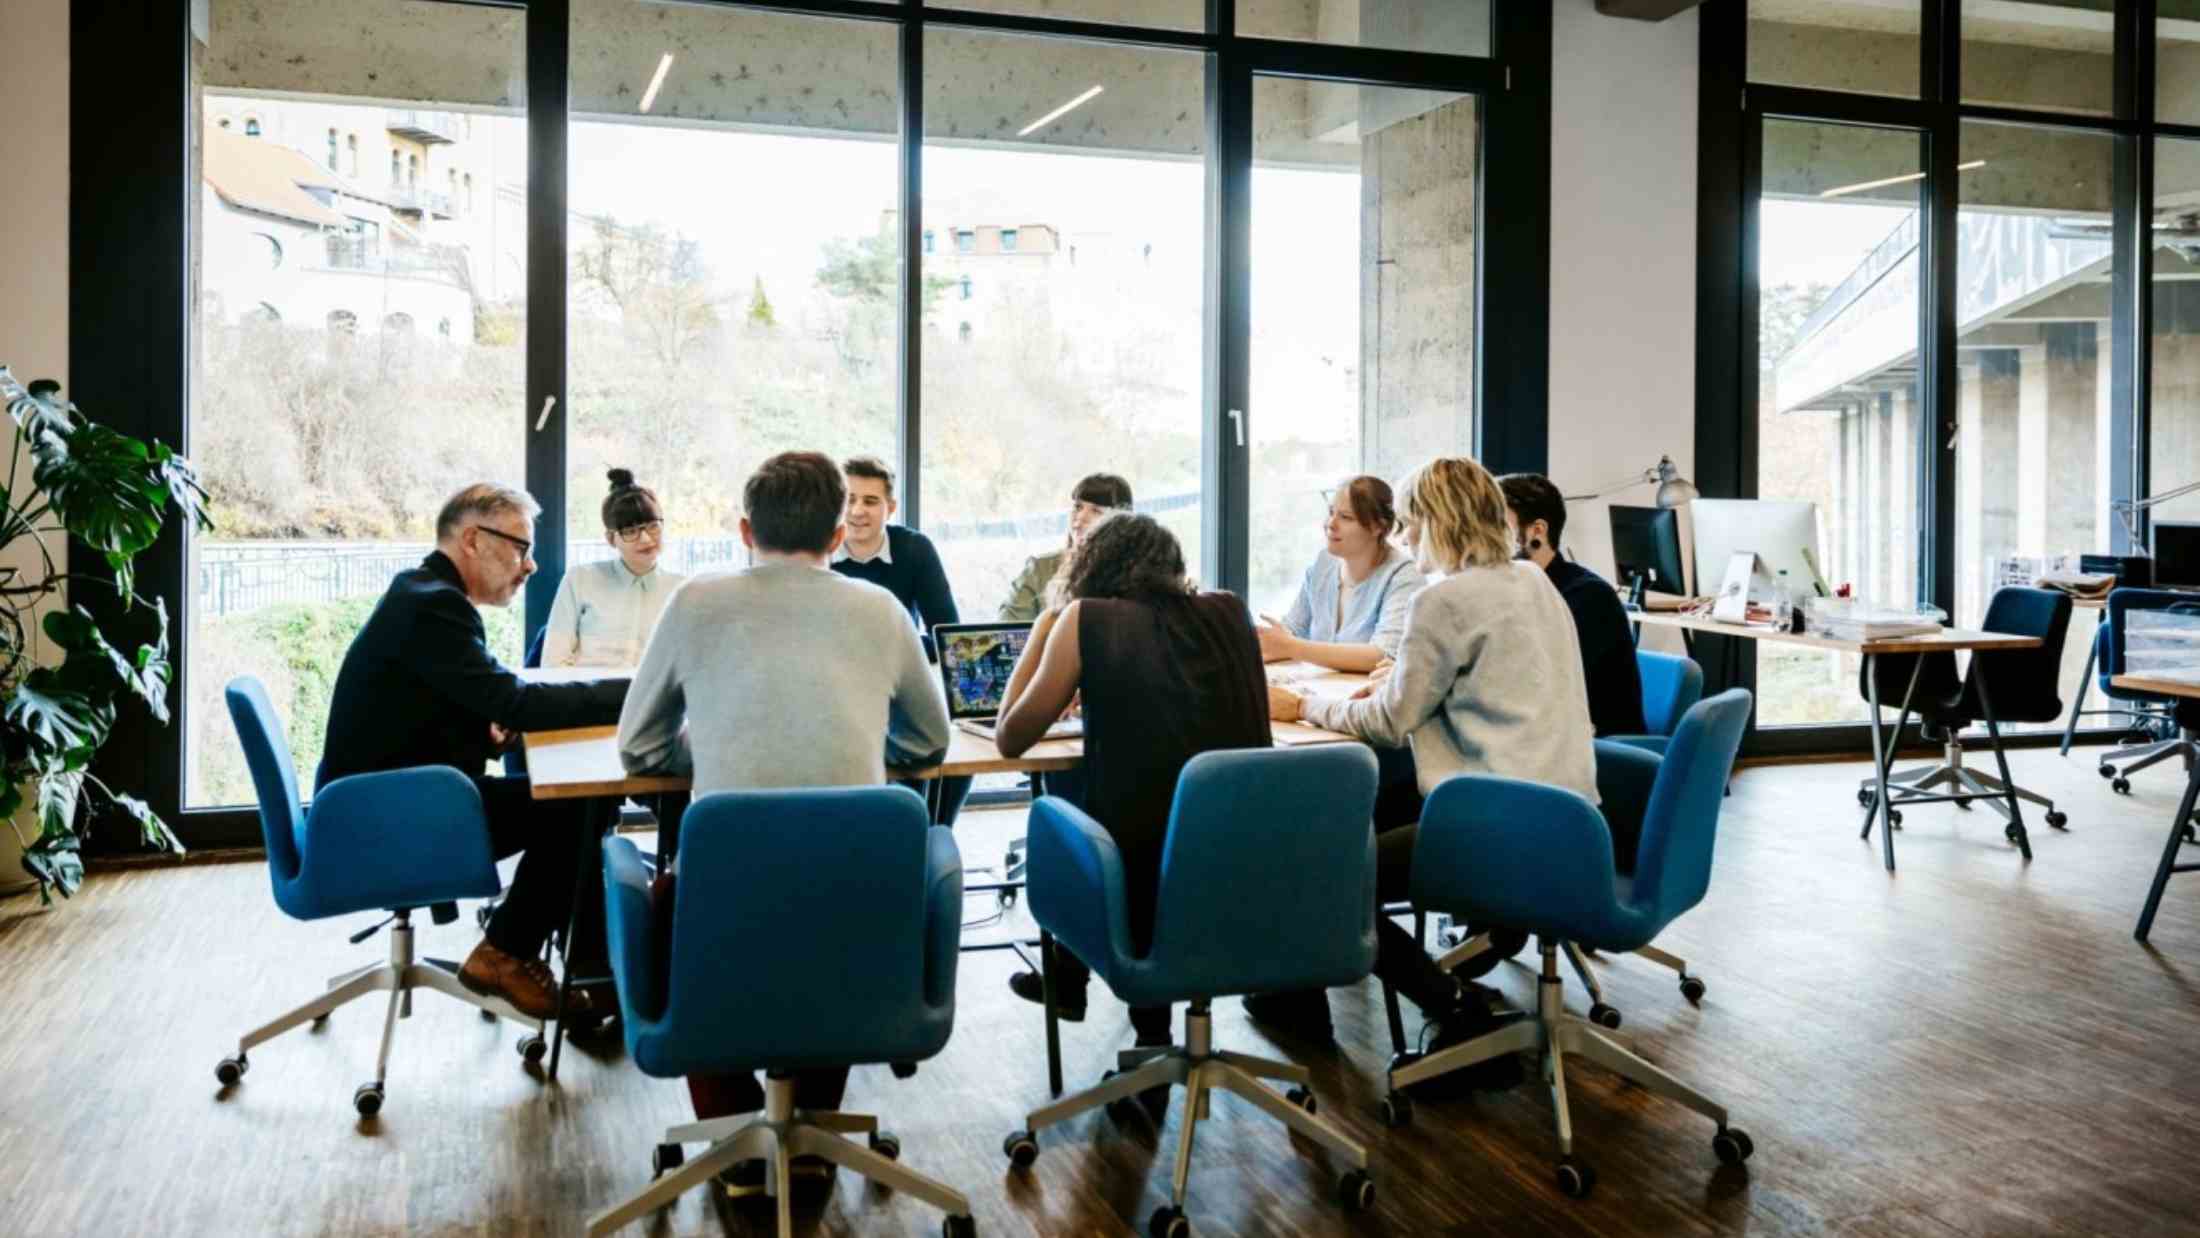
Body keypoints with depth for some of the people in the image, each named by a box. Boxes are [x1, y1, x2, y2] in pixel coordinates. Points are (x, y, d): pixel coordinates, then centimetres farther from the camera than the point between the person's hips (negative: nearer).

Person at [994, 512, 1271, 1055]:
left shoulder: (1085, 619, -1)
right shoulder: (1227, 611, 9)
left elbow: (1011, 738, 6)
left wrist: (1039, 636, 16)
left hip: (1142, 866, -4)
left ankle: (1067, 982, 48)